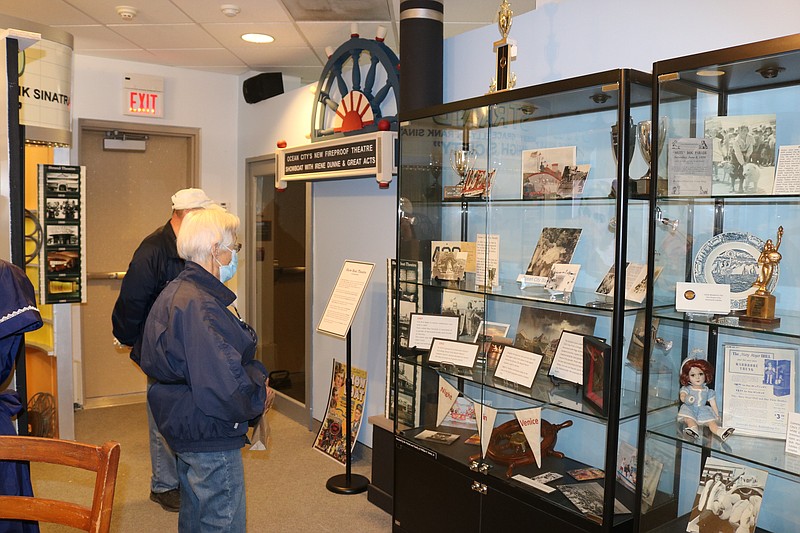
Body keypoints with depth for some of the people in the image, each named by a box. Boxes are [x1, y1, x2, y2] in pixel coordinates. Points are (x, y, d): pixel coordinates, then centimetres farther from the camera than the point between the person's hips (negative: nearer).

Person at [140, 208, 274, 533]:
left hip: (188, 429, 11)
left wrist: (254, 378, 3)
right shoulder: (199, 307, -27)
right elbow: (224, 387, -32)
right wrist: (260, 396, -12)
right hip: (211, 436, -11)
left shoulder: (178, 291, 8)